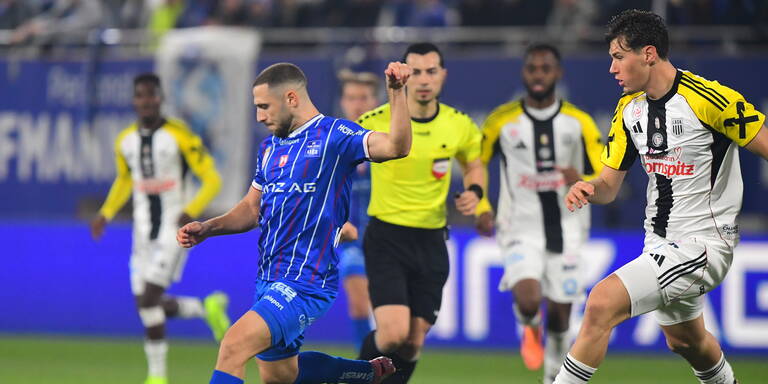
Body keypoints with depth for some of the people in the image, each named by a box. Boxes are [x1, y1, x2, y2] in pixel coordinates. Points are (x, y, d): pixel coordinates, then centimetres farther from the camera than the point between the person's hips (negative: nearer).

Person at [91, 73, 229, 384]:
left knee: (148, 299, -16)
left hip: (174, 229, -6)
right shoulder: (125, 141, 6)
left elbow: (212, 180, -10)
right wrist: (106, 214, 11)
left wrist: (191, 211, -25)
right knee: (148, 304, 5)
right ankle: (208, 307, 31)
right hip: (144, 233, 6)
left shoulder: (180, 136, -12)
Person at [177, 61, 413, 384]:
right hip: (268, 281, 9)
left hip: (304, 284, -9)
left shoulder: (333, 135, -9)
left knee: (234, 345, -24)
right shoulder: (270, 146, 15)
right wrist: (207, 229, 7)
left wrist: (396, 93, -36)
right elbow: (252, 209, 22)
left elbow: (396, 146, -24)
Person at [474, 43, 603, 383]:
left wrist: (582, 181, -22)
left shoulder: (579, 123, -2)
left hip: (566, 231, 2)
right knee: (527, 300, -24)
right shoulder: (502, 121, -3)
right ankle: (530, 329, 13)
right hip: (521, 230, -2)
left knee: (559, 314, 7)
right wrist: (481, 208, -4)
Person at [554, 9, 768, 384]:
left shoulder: (709, 98, -21)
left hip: (702, 243, -9)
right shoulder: (628, 108, 3)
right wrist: (588, 189, -18)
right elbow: (609, 184, 6)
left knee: (602, 304, -24)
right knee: (684, 340, 28)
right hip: (660, 242, 9)